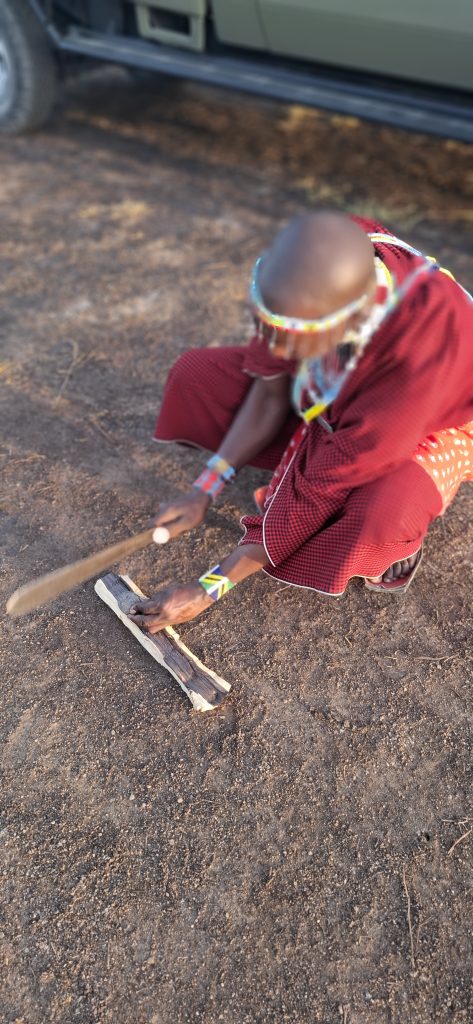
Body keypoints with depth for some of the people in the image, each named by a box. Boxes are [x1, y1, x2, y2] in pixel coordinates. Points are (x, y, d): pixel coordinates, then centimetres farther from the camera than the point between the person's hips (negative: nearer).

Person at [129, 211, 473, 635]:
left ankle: (394, 545, -2)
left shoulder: (419, 344, -43)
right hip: (327, 397, 6)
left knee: (381, 518, -40)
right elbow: (270, 389, -13)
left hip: (429, 425, -5)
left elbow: (326, 486, -35)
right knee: (193, 374, -7)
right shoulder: (312, 274, -29)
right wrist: (204, 492, -17)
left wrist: (211, 587, -29)